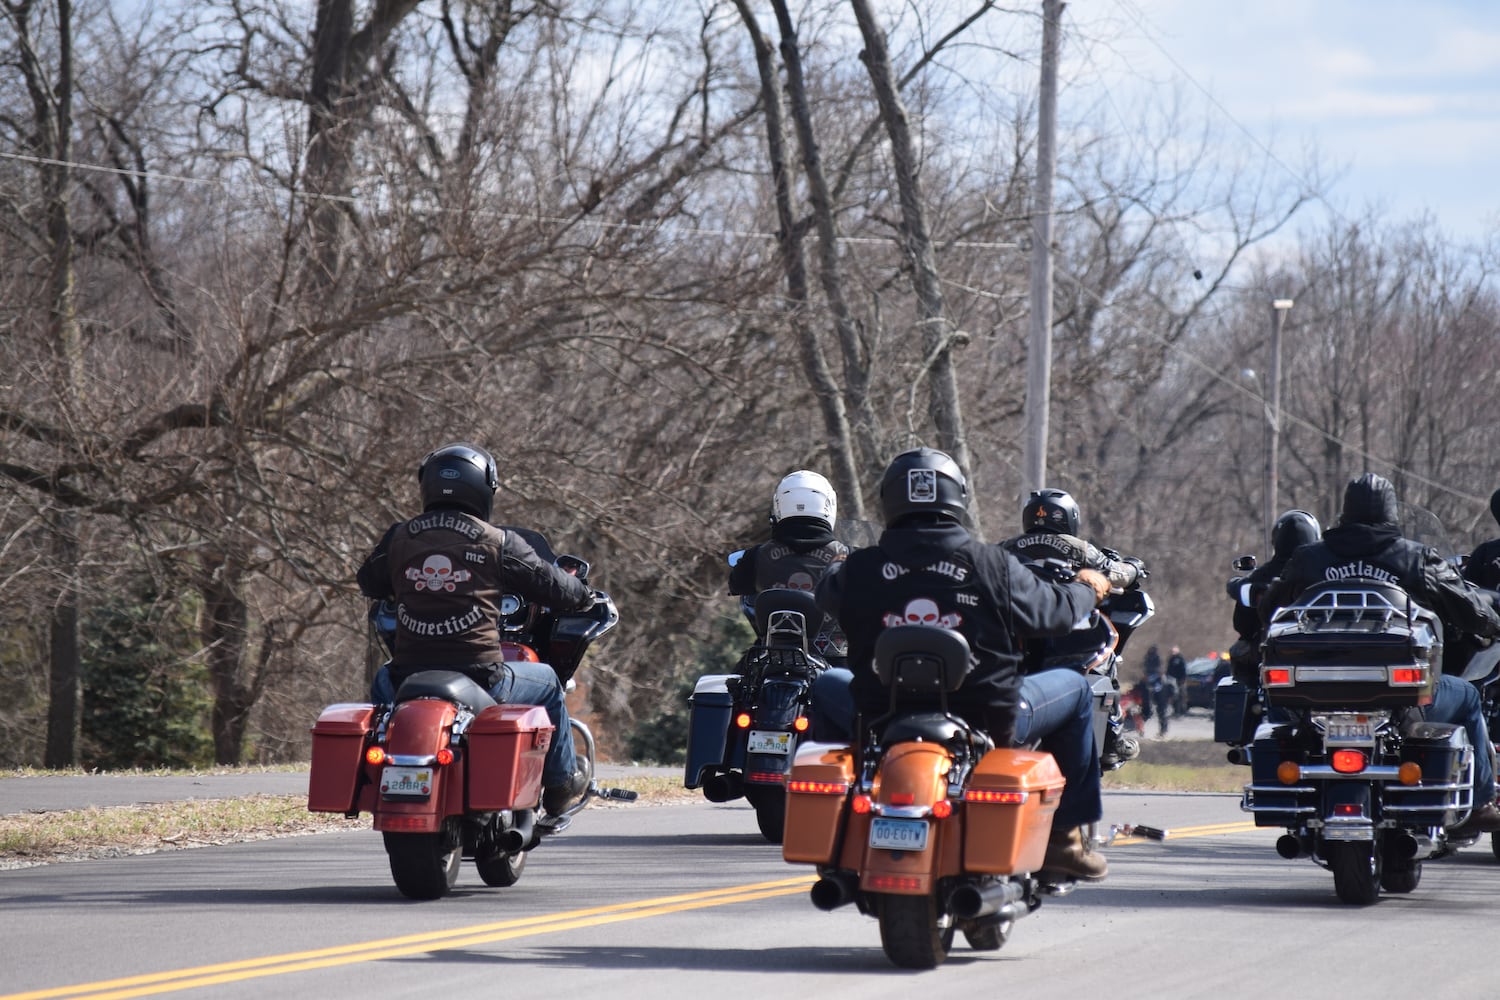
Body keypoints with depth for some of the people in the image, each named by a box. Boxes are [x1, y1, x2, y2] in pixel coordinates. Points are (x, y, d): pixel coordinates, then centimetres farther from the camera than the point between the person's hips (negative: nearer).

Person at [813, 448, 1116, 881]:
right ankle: (1062, 835, 25)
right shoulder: (994, 565, -10)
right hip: (986, 724, -2)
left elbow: (825, 596, 16)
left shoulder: (860, 570, -7)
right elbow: (1055, 612, 4)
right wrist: (1088, 589, 28)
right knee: (1074, 687, 24)